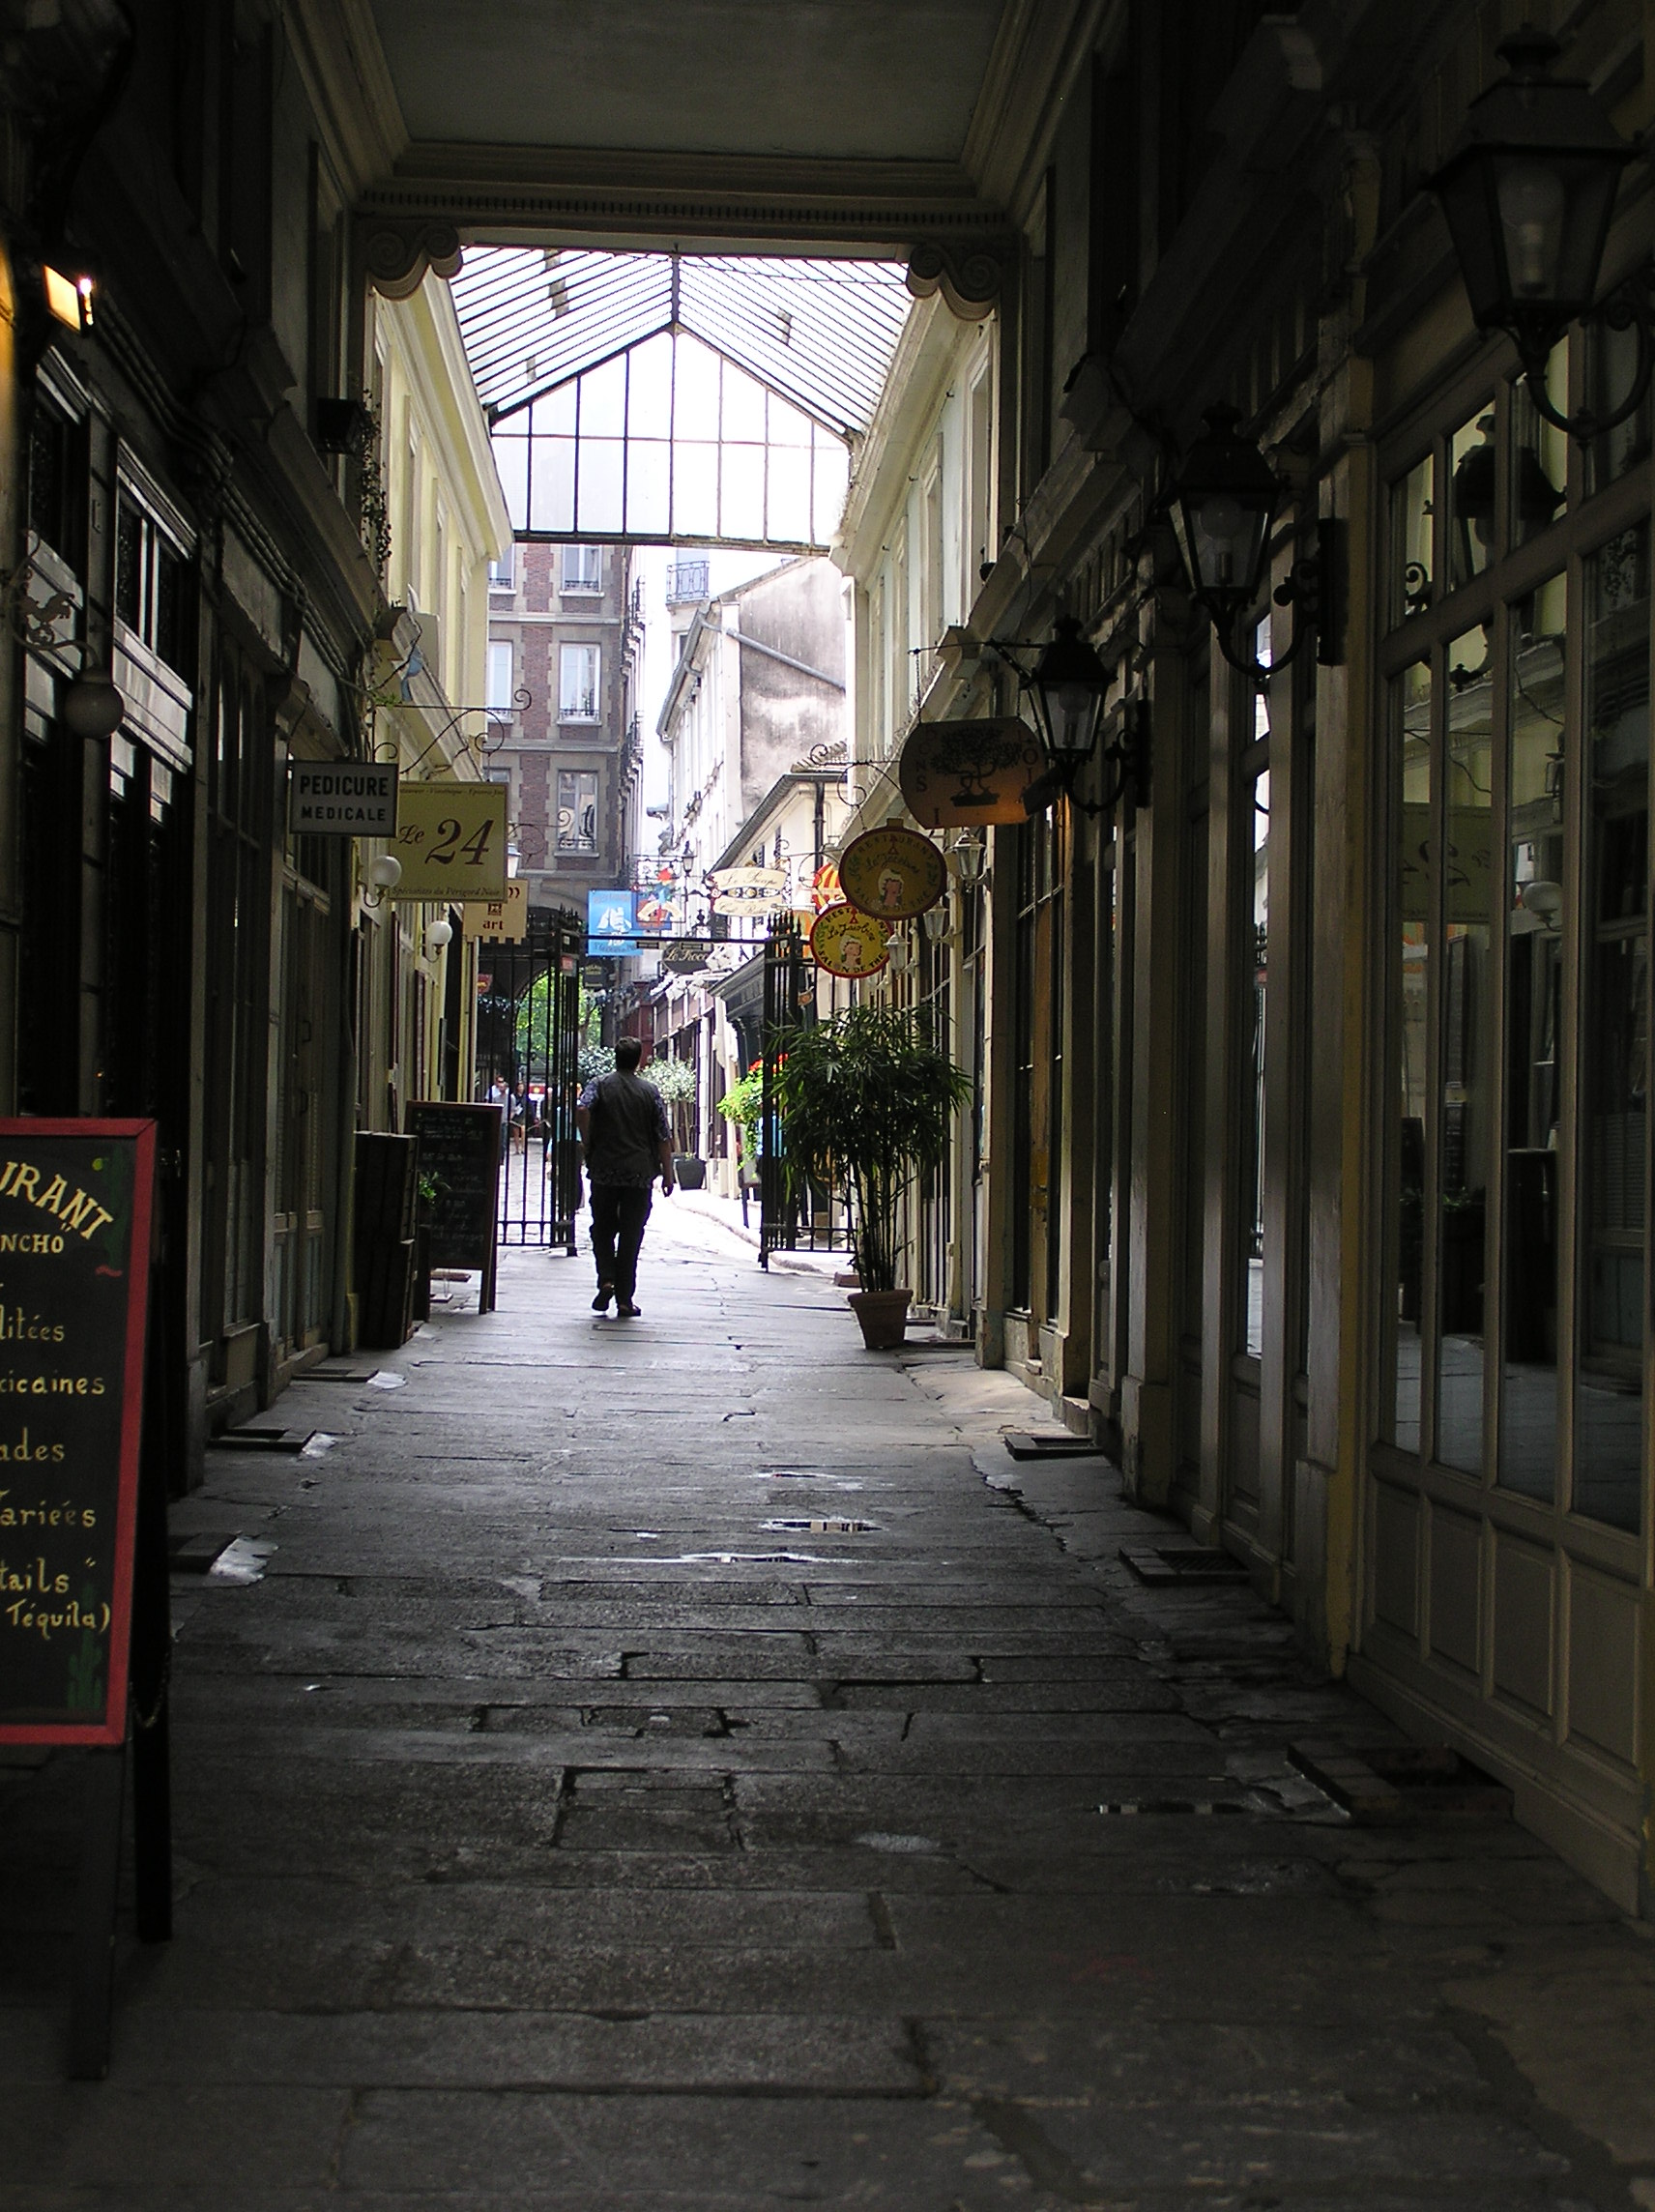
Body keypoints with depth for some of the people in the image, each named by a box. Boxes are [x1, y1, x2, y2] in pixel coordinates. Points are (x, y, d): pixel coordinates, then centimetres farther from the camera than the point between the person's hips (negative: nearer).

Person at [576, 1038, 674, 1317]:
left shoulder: (599, 1086, 3)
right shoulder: (650, 1092, 4)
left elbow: (582, 1110, -18)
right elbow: (664, 1137, 1)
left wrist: (587, 1143, -3)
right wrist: (667, 1174, 7)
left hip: (604, 1171, 0)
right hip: (639, 1174, 0)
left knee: (602, 1230, 14)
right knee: (630, 1236, 3)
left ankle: (606, 1280, -7)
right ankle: (625, 1299, 2)